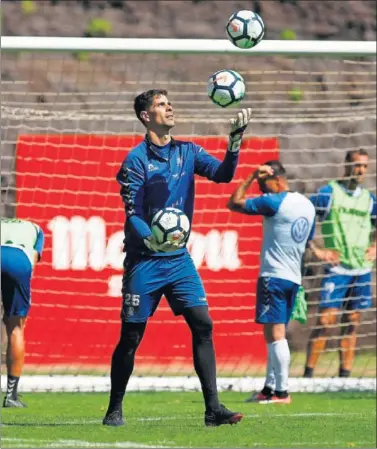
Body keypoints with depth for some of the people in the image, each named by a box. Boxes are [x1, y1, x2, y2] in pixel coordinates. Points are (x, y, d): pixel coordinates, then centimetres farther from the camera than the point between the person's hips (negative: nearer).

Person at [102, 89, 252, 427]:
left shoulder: (187, 152, 8)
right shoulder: (137, 159, -7)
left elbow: (222, 174, -4)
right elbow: (133, 214, -11)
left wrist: (236, 141, -19)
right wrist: (150, 240, -30)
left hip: (179, 258, 4)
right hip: (144, 260, -4)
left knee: (202, 324, -8)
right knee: (131, 337, 1)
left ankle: (213, 408, -9)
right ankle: (115, 410, 15)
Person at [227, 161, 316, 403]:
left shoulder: (275, 202, -11)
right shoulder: (308, 206, 13)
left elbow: (234, 203, -7)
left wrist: (252, 177, -1)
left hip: (273, 276, -8)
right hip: (294, 278, 8)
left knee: (275, 334, -9)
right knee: (276, 336, 13)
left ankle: (282, 391, -12)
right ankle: (270, 388, 15)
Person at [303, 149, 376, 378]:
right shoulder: (329, 192, -3)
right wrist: (316, 250, -11)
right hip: (337, 268, -5)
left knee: (352, 323, 6)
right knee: (326, 321, -12)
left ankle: (345, 374, 9)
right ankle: (308, 372, -8)